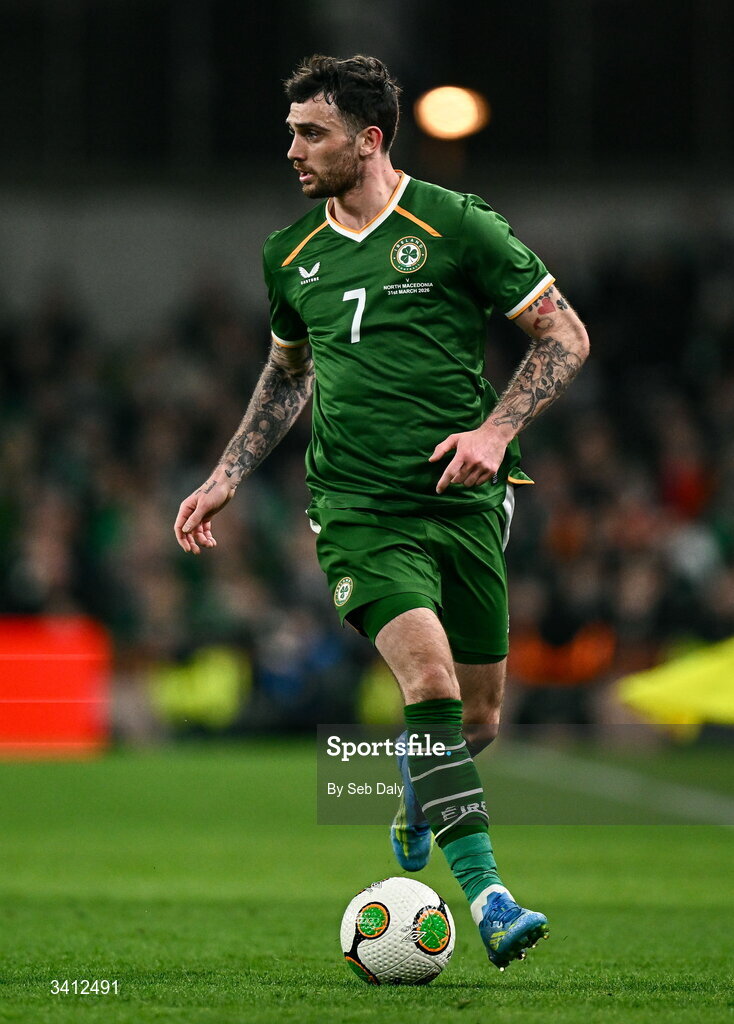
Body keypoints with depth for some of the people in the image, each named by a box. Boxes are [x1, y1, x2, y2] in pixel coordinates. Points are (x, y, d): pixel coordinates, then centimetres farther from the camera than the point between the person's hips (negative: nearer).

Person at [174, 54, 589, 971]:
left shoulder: (455, 225, -4)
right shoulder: (291, 256, 9)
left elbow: (564, 336, 0)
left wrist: (496, 429, -13)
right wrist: (227, 476, 20)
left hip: (462, 497, -1)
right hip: (357, 508, 1)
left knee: (478, 713, 8)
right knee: (429, 677, -22)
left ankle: (420, 802, 44)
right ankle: (486, 896, -26)